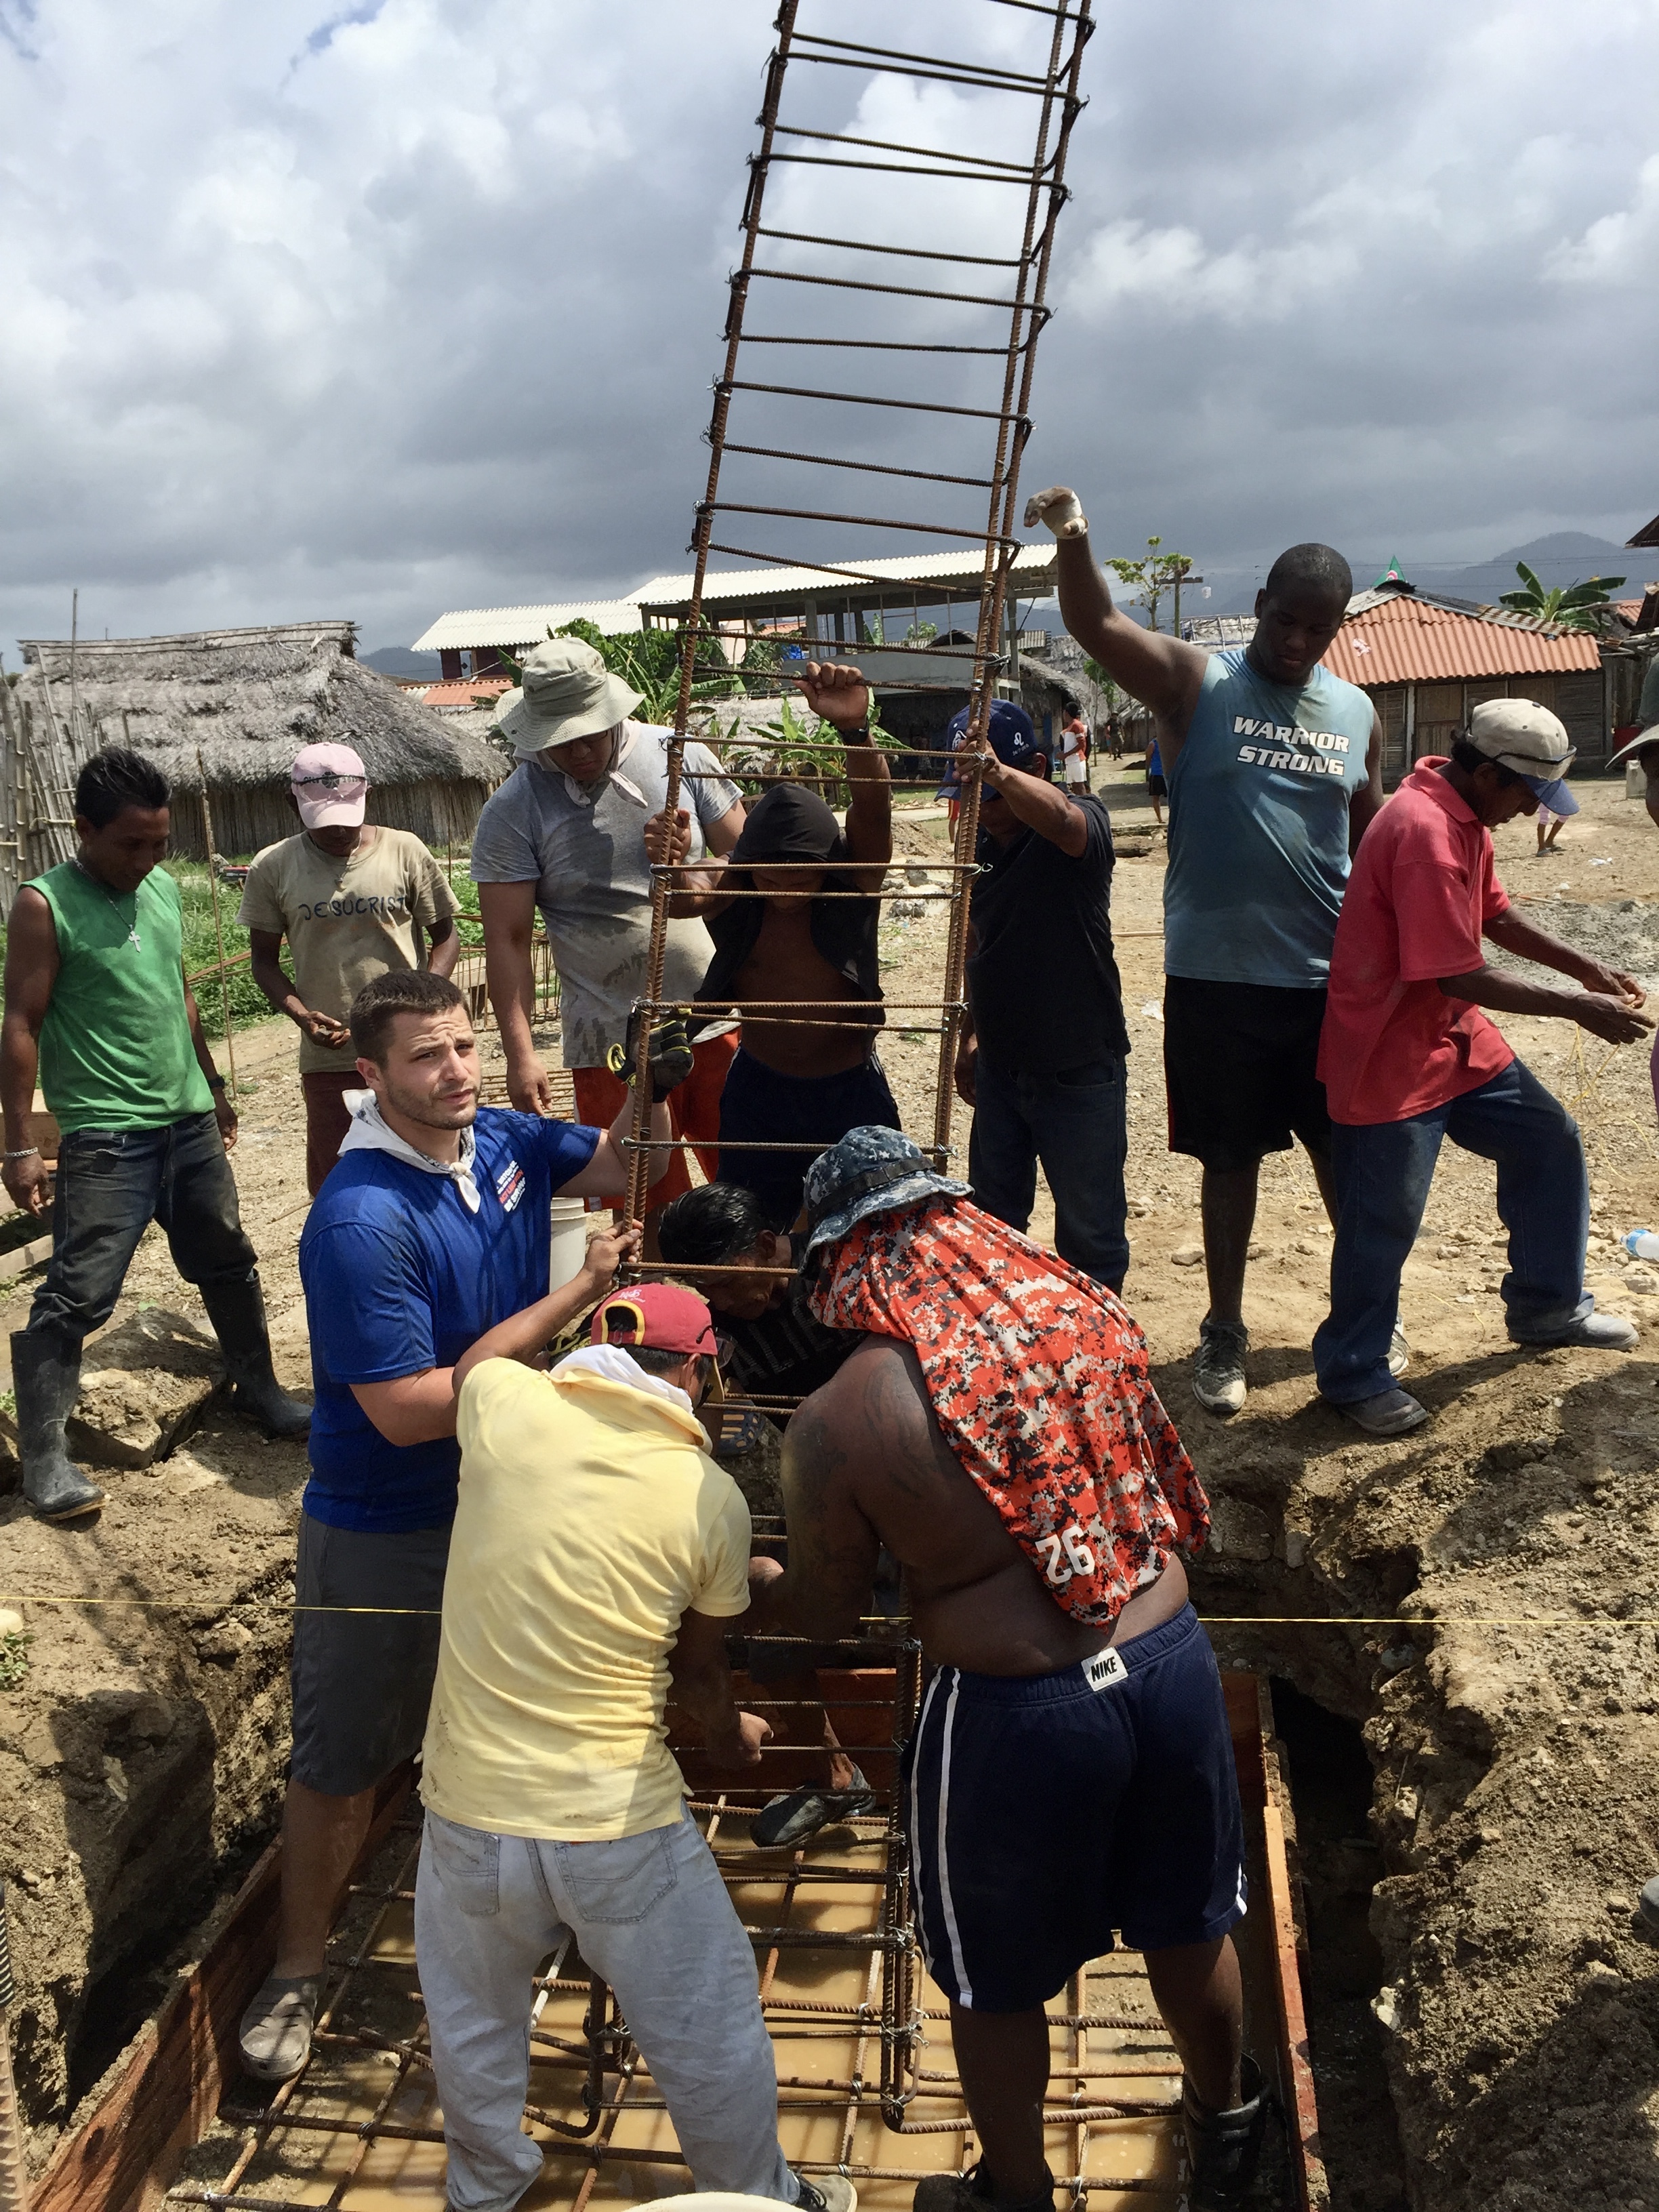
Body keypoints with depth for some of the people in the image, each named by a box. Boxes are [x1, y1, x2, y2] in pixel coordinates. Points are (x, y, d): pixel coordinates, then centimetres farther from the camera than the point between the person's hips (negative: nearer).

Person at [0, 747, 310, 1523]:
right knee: (78, 1293, -6)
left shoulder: (164, 890, 9)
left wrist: (214, 1088, 25)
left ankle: (256, 1389, 34)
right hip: (105, 1136, -6)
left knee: (229, 1264, 16)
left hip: (190, 1120, 7)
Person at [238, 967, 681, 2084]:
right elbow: (406, 1411, -30)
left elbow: (625, 1164, 7)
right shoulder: (359, 1221, -28)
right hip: (383, 1530, -6)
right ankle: (300, 1968, 31)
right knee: (341, 1758, 10)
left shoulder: (505, 1140, -8)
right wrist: (571, 1300, -28)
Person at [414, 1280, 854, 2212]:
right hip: (622, 1822, -2)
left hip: (469, 1809, 3)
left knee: (474, 2020, 29)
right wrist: (734, 1737, 28)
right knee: (709, 2033, 20)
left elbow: (476, 1356, 19)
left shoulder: (507, 1408, -9)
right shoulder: (711, 1498, -10)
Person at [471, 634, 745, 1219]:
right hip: (613, 1045, -2)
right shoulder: (512, 811, -5)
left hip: (720, 1023, 2)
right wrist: (520, 1054, -13)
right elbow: (507, 940, -7)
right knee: (651, 1219, 5)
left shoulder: (680, 756, 1)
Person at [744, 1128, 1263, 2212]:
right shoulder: (1085, 1309, -6)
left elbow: (827, 1612, -1)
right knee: (1188, 1925, 30)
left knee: (999, 1986, 23)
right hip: (1172, 1663, 5)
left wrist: (740, 1581, 19)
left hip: (1014, 1716, -4)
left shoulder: (837, 1423, -17)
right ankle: (1227, 2122, 56)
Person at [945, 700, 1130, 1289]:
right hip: (1000, 1065, 7)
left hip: (1079, 1070, -7)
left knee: (1089, 1232, 5)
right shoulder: (978, 840, 4)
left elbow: (1061, 819, -42)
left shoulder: (1082, 820, -15)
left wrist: (1000, 774, -58)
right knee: (990, 1219, 20)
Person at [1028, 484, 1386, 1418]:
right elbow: (1098, 626, -20)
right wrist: (1076, 543, -39)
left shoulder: (1357, 713, 8)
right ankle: (1225, 1332, 25)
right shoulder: (1196, 682, -4)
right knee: (1231, 1159, 8)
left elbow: (1373, 841, 18)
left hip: (1331, 978, 3)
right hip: (1217, 978, -3)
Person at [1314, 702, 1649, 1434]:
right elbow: (1458, 975, -26)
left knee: (1549, 1141, 16)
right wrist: (1578, 1008, -19)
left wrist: (1587, 969, 12)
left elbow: (1493, 914, 19)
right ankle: (1352, 1375, 16)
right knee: (1383, 1222, -1)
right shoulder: (1424, 832, -27)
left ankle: (1546, 1306, 33)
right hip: (1391, 1062, -10)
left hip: (1456, 1041, 10)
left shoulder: (1466, 816, 6)